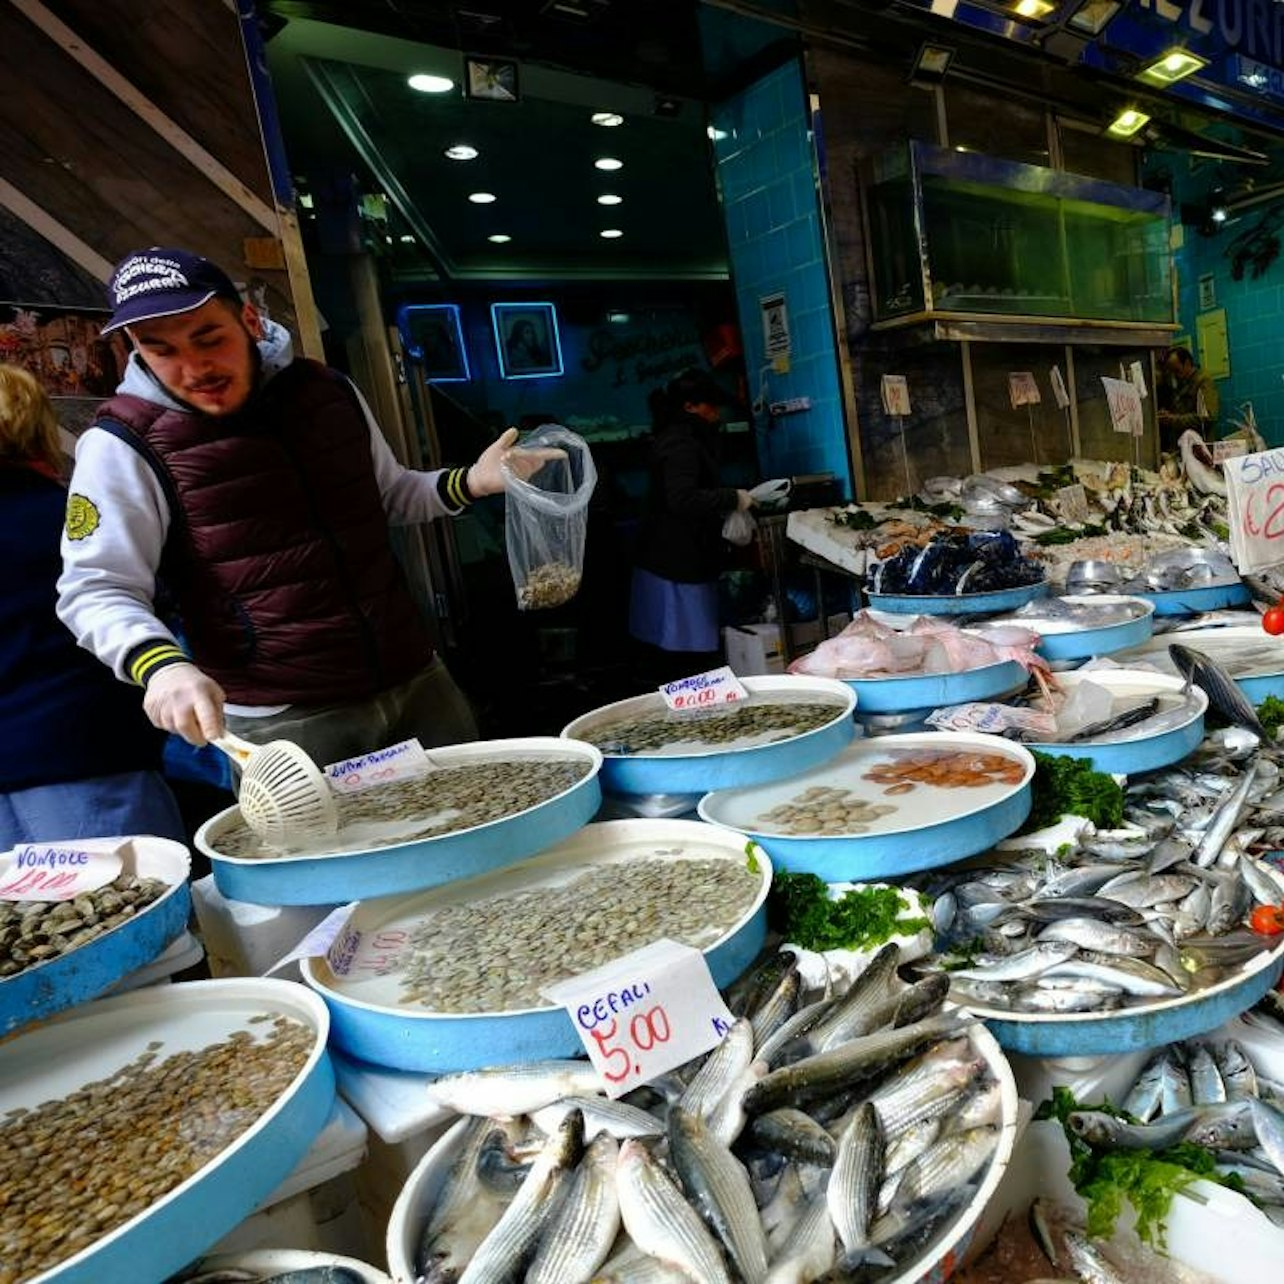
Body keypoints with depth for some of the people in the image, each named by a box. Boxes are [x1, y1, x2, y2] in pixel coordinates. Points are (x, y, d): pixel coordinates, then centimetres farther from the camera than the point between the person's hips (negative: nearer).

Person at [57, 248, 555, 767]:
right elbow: (97, 590, -10)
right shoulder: (125, 444, -9)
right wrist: (162, 665, -30)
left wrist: (470, 482, 1)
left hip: (417, 681, 5)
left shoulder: (328, 392, 5)